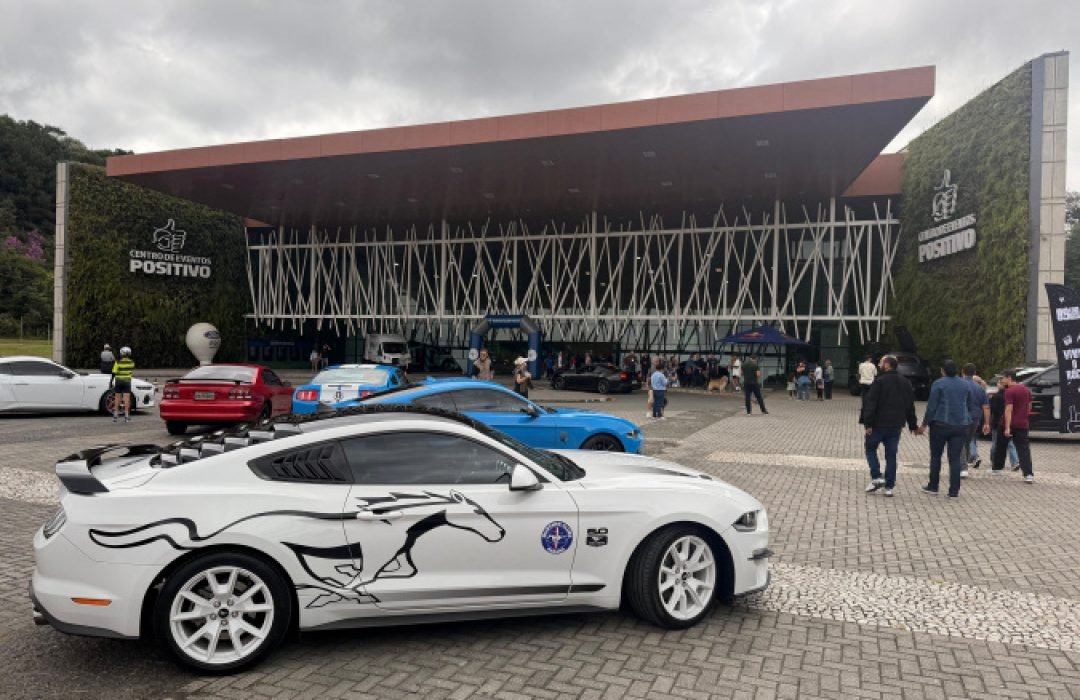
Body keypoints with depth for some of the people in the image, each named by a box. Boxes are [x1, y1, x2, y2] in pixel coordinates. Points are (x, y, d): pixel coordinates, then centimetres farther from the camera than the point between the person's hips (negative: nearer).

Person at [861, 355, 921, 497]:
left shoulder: (879, 381, -12)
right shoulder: (905, 383, 10)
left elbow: (871, 404, -17)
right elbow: (910, 407, 16)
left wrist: (867, 423, -17)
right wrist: (913, 426, 22)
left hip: (879, 424, -5)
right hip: (896, 426, 6)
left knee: (870, 448, 12)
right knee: (891, 455, 8)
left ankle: (876, 477, -2)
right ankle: (889, 487, 9)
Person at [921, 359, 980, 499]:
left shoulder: (938, 384, -7)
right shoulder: (965, 385, 9)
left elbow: (931, 406, -8)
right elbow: (973, 406, 12)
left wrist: (925, 423, -2)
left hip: (941, 424, -3)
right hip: (960, 426, 4)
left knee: (935, 456, 10)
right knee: (955, 458, 4)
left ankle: (933, 487, 16)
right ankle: (954, 491, 2)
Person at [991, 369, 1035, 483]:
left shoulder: (1009, 391, -15)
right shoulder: (1026, 390, 10)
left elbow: (1009, 409, -21)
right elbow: (1029, 407, 19)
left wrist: (1007, 427, -23)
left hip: (1009, 424, -5)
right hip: (1023, 424, 5)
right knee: (1023, 448, 0)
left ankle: (997, 468, 25)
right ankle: (1028, 474, -13)